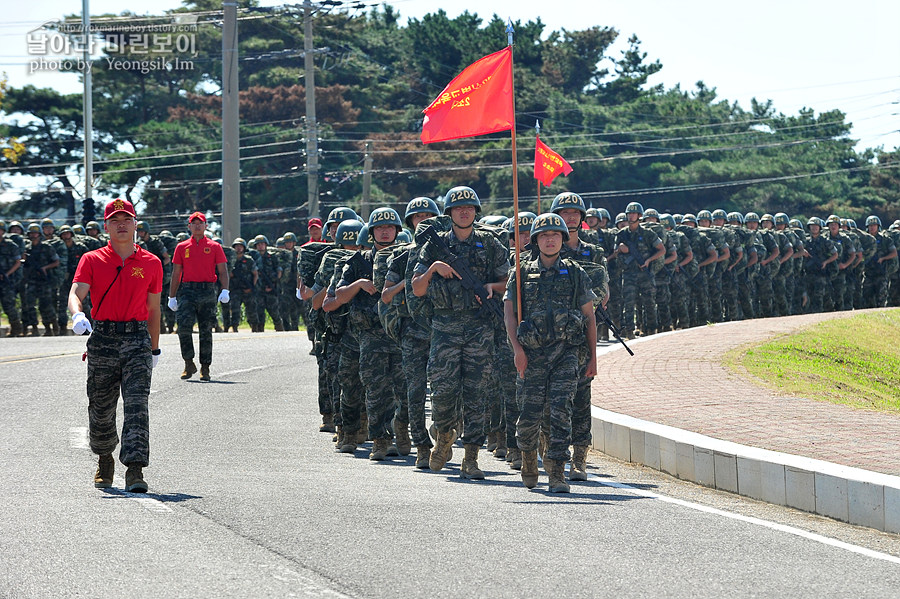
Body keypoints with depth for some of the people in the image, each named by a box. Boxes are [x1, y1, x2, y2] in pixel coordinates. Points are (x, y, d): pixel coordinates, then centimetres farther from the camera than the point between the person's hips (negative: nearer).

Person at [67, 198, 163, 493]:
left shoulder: (151, 263, 9)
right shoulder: (92, 260, 5)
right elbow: (75, 294, -10)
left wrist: (154, 348, 21)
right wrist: (77, 316, -32)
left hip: (137, 339, -1)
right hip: (102, 338, 1)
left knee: (136, 405, -15)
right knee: (100, 410, 9)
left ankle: (135, 469, -22)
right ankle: (105, 459, 35)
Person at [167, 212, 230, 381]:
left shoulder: (214, 247, 7)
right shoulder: (182, 247, 10)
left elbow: (223, 271, 4)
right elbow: (176, 274, 12)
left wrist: (225, 291, -11)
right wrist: (172, 297, 9)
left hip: (207, 292, 0)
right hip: (187, 291, 0)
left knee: (206, 331, 4)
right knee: (184, 326, -15)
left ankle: (205, 367, 11)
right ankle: (189, 364, -5)